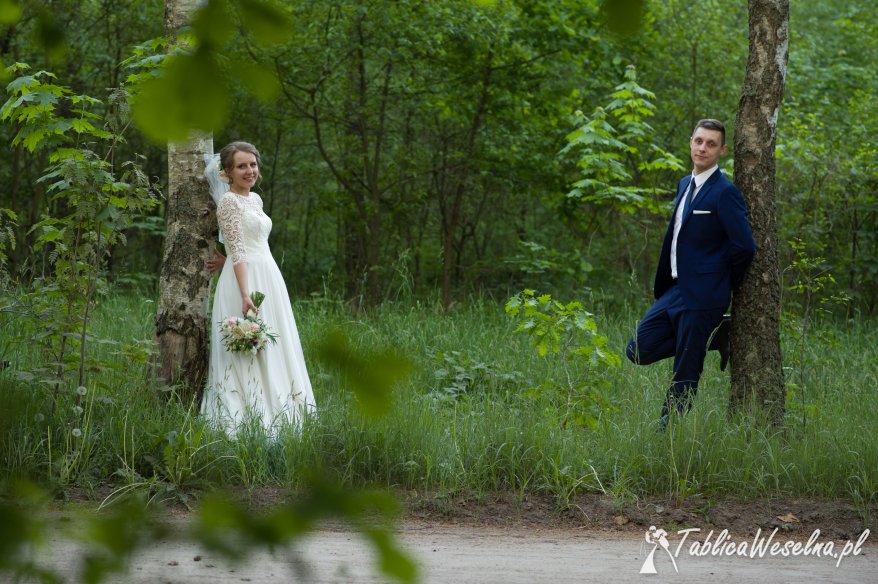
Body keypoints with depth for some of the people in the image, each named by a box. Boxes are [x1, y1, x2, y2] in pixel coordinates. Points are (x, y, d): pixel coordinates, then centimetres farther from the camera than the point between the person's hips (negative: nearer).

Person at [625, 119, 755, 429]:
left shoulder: (725, 192, -14)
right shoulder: (685, 184, 14)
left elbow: (744, 246, -18)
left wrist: (726, 283, -4)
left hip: (701, 296, -9)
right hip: (674, 290, 9)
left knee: (684, 376, -2)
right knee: (638, 351, 7)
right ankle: (716, 337, 14)